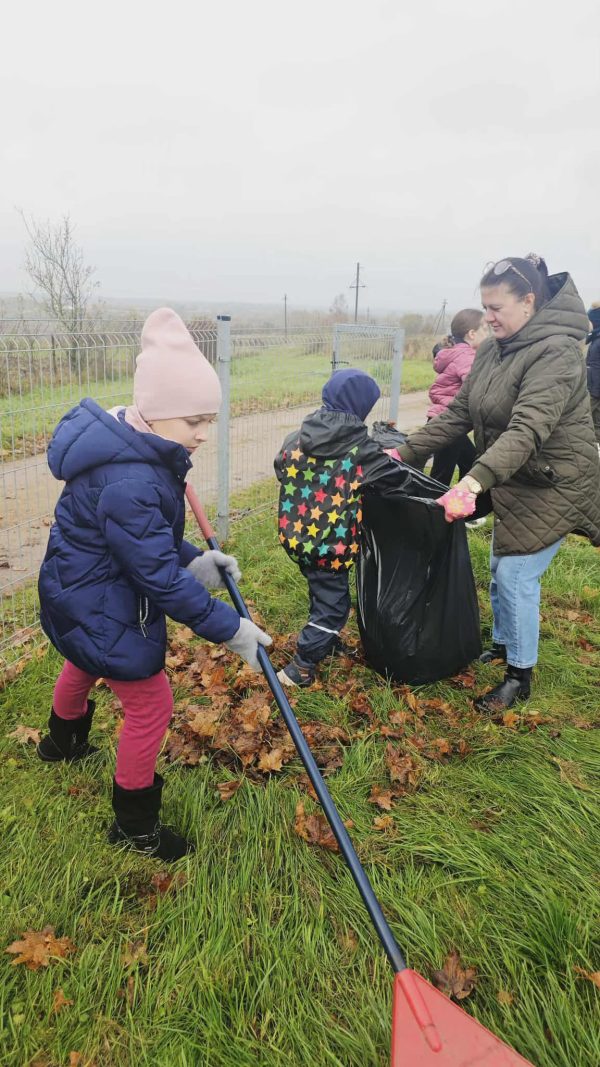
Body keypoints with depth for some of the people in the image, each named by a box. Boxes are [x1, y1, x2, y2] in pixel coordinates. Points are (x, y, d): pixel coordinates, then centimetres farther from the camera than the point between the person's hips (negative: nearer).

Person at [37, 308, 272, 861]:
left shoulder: (137, 448, -6)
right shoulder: (128, 484, -36)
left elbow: (152, 535, 7)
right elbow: (161, 579, -33)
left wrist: (194, 559, -5)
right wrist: (230, 629, -26)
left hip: (90, 588, 11)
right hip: (97, 606, -11)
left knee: (86, 663, 35)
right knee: (151, 703, 2)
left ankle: (63, 740, 67)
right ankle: (134, 824, 24)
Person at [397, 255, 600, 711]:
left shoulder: (556, 353, -24)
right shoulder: (492, 350, 2)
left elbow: (527, 430, -37)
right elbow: (459, 413, 4)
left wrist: (474, 482, -48)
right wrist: (405, 451, -4)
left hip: (554, 485, -8)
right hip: (515, 481, 8)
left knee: (516, 575, -5)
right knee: (501, 570, 17)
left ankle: (520, 676, 15)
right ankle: (503, 645, 40)